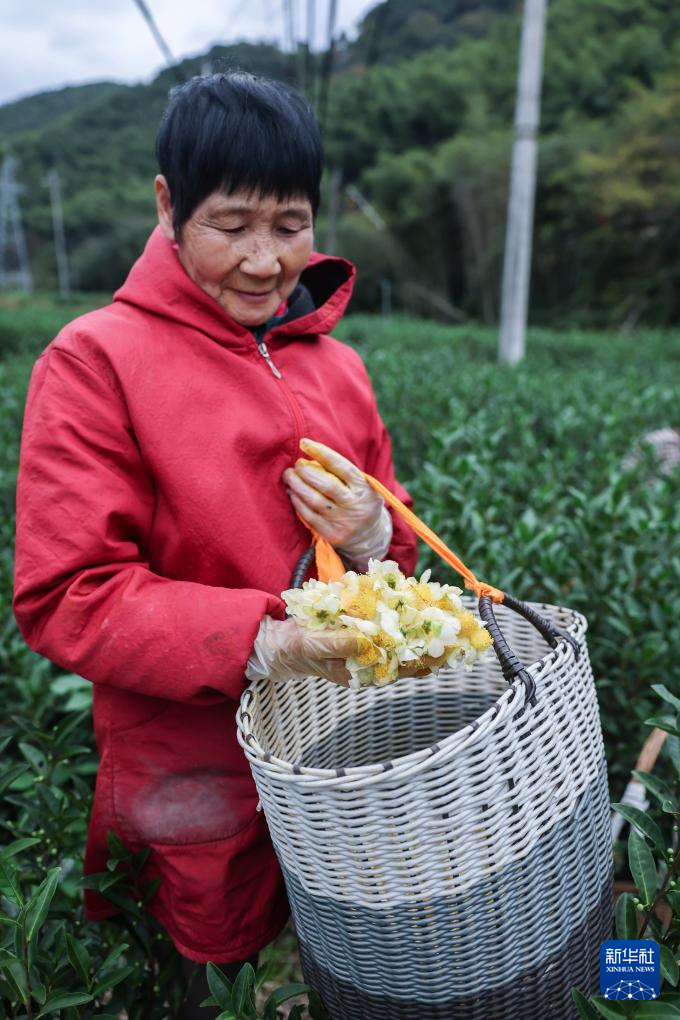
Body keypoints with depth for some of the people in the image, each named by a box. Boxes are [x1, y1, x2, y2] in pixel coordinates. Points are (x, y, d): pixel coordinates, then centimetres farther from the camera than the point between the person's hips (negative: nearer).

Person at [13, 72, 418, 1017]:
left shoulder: (337, 364, 4)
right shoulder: (95, 361, -13)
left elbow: (396, 544, 11)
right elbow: (65, 598, -16)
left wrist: (373, 540, -13)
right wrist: (255, 641, -28)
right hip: (193, 778, -5)